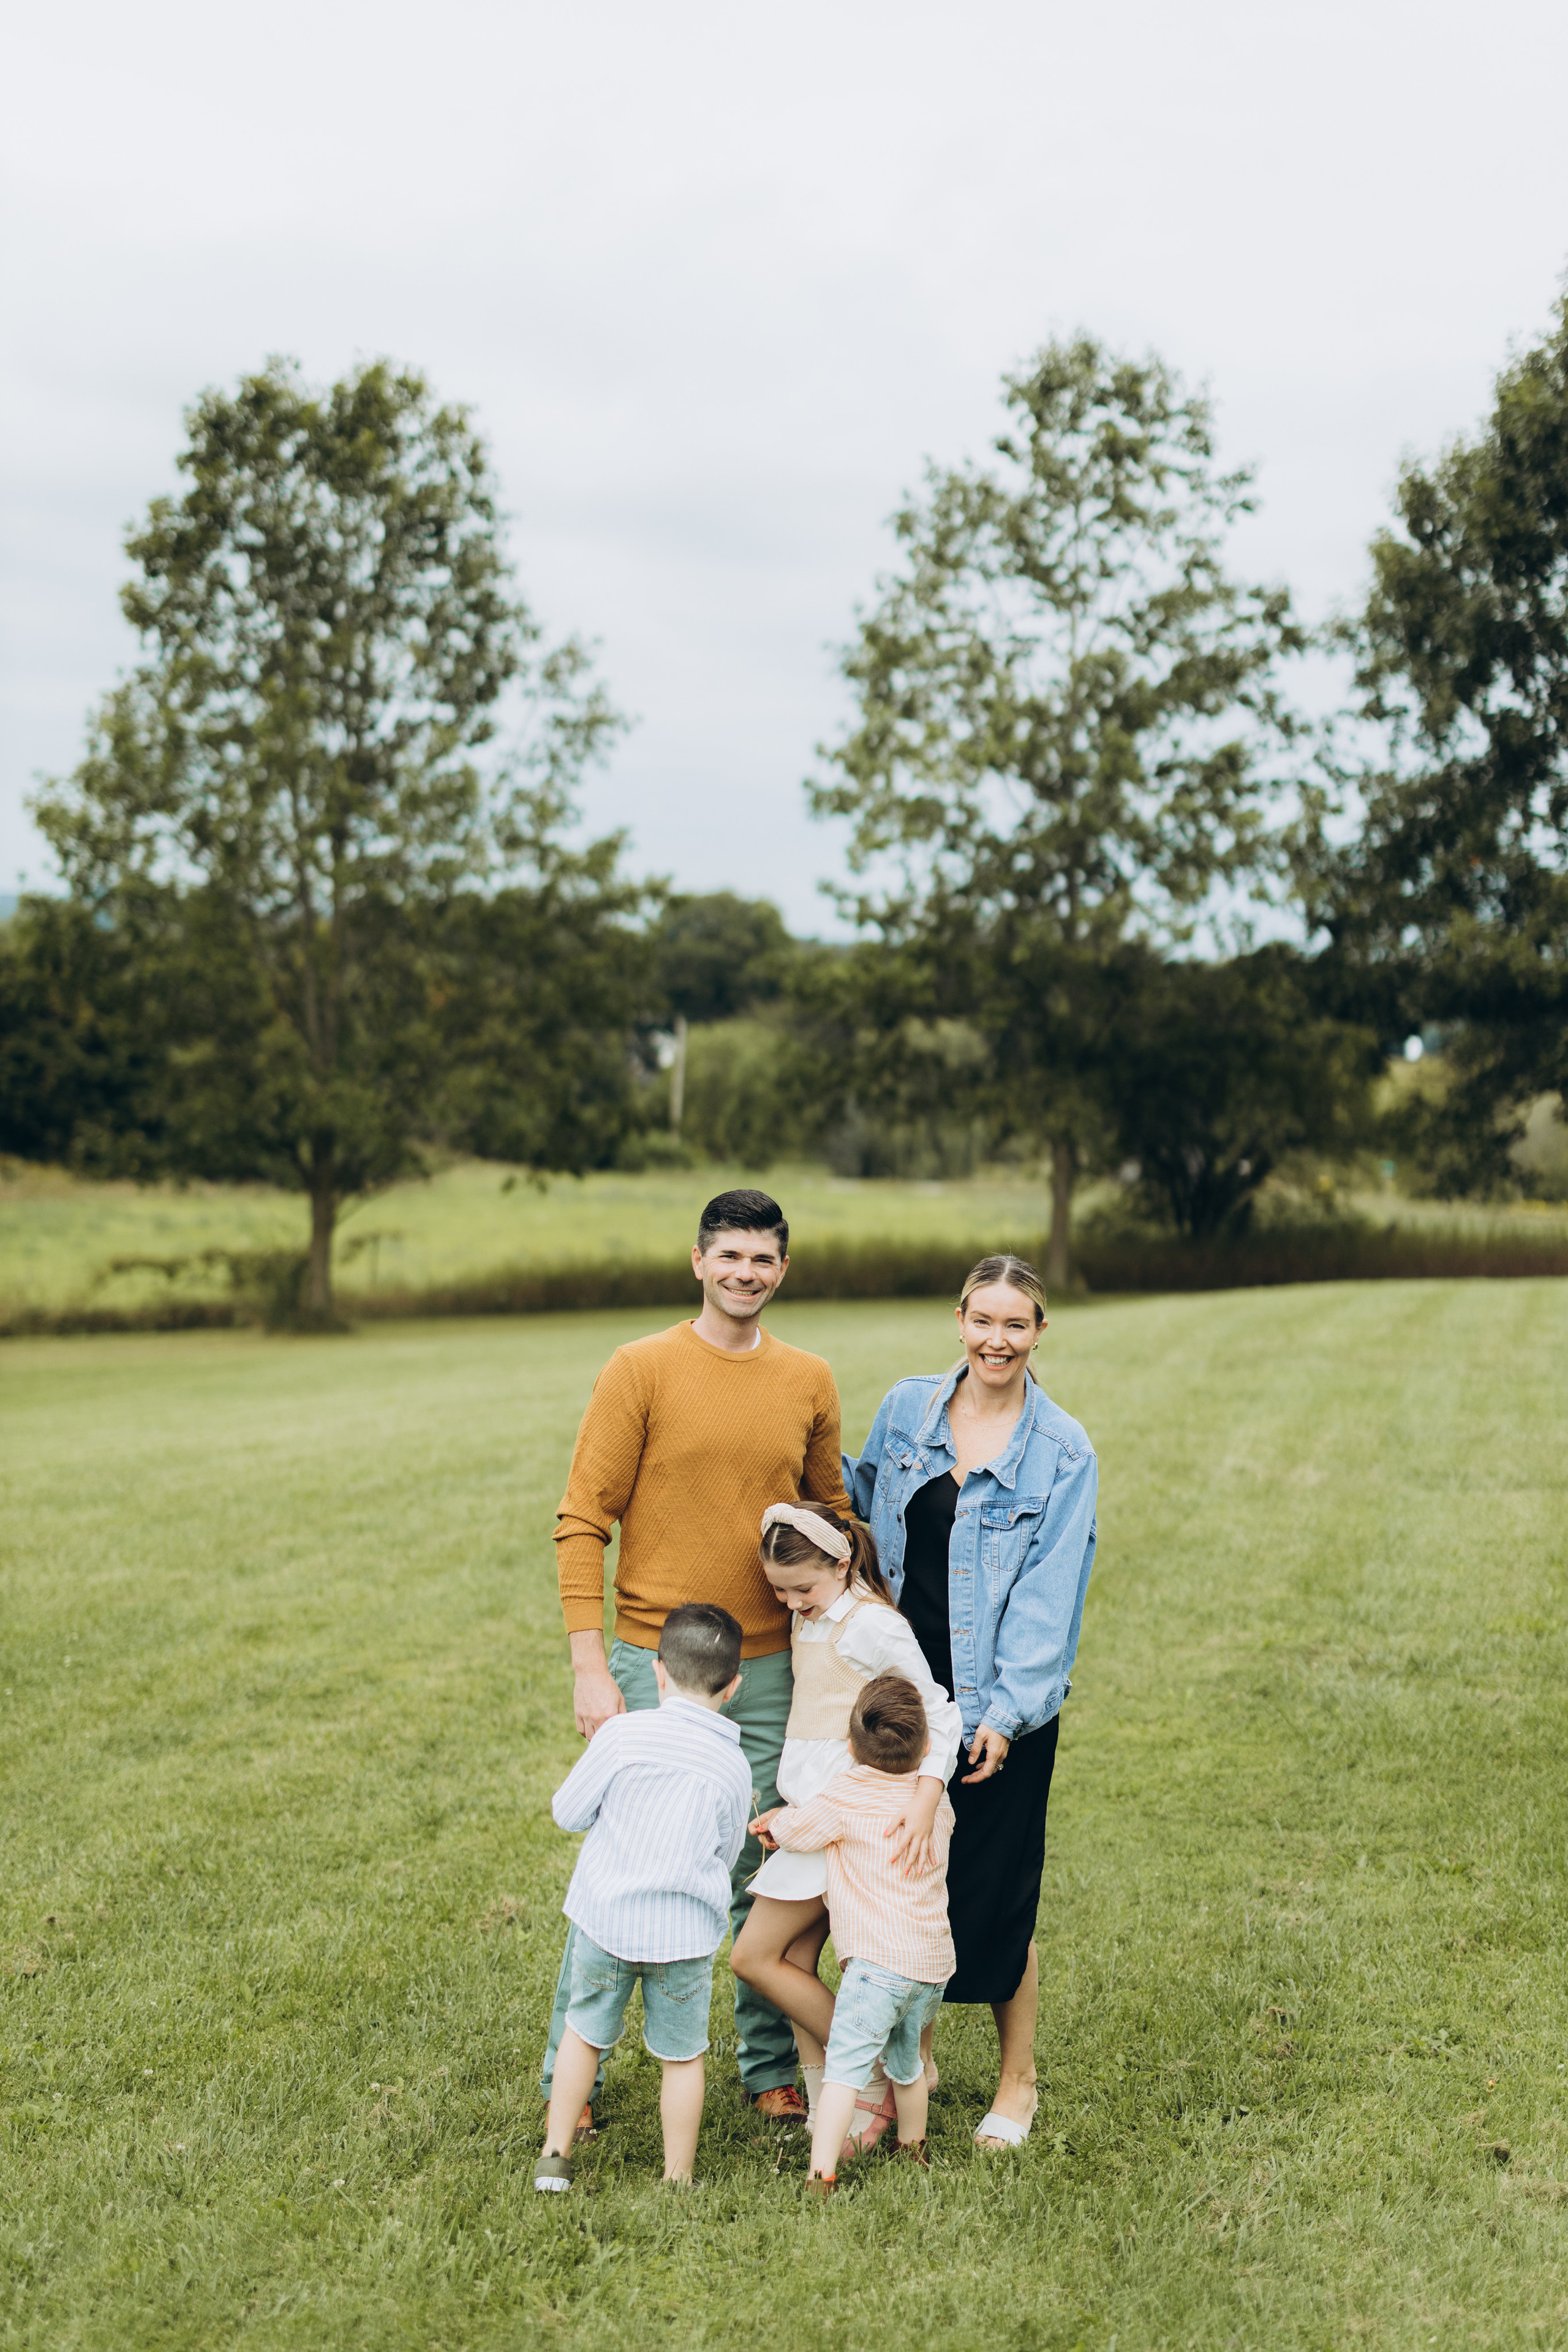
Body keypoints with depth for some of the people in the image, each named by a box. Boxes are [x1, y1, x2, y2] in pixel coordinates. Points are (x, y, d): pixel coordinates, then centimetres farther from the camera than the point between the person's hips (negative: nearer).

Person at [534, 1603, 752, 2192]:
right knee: (683, 2055, 14)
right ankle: (678, 2176, 21)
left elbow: (568, 1811, 0)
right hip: (685, 1930, 0)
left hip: (605, 1917, 0)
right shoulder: (733, 1765, -3)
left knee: (585, 2034, 19)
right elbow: (725, 1855, 8)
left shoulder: (622, 1734, -8)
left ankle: (555, 2155, 25)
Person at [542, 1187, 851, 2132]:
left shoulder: (811, 1382, 6)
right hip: (654, 1664, -3)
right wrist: (591, 1668, -12)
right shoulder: (642, 1370, -5)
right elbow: (583, 1523, -6)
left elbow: (833, 1518, 16)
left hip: (771, 1671, 3)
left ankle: (772, 2070, 24)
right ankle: (570, 2079, 14)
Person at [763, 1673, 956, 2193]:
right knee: (905, 2061, 26)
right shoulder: (937, 1805, 11)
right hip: (934, 1960, 7)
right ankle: (913, 2151, 42)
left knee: (845, 2066, -10)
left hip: (879, 1960, -7)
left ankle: (821, 2176, -17)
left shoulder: (845, 1798, -7)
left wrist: (779, 1817, 23)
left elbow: (790, 1832, 3)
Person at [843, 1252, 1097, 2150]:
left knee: (993, 1897, 3)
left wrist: (1005, 1712, -15)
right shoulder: (906, 1410, 4)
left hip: (1001, 1707, -3)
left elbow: (1047, 1595, -9)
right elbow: (864, 1496, 22)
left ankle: (1018, 2084, 23)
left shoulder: (1063, 1453, -6)